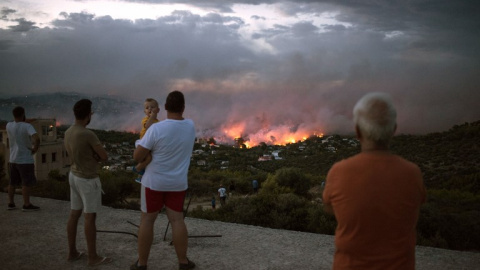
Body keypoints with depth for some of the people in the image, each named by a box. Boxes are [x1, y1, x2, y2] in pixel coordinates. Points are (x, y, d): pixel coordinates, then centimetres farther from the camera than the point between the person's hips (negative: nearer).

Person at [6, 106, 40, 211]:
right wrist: (35, 149, -15)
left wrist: (24, 122, 13)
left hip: (13, 159, 7)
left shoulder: (8, 125, 1)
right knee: (27, 183, -1)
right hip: (25, 160, -7)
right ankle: (27, 205, 1)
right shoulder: (27, 126, -17)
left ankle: (11, 203, 20)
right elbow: (36, 138, -31)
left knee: (13, 182, 14)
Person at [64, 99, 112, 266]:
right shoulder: (88, 135, -25)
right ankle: (93, 257, 8)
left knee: (74, 214, 14)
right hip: (88, 180, -9)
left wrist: (93, 156, -2)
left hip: (74, 176, 9)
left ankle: (72, 252, 23)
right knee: (90, 217, -1)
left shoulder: (68, 133, 4)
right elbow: (104, 156, -16)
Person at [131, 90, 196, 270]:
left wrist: (145, 144, 4)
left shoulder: (156, 129, -20)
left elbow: (137, 156, -16)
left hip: (154, 181, -3)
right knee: (177, 221, 9)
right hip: (178, 183, 3)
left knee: (147, 220, 8)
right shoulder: (190, 126, -4)